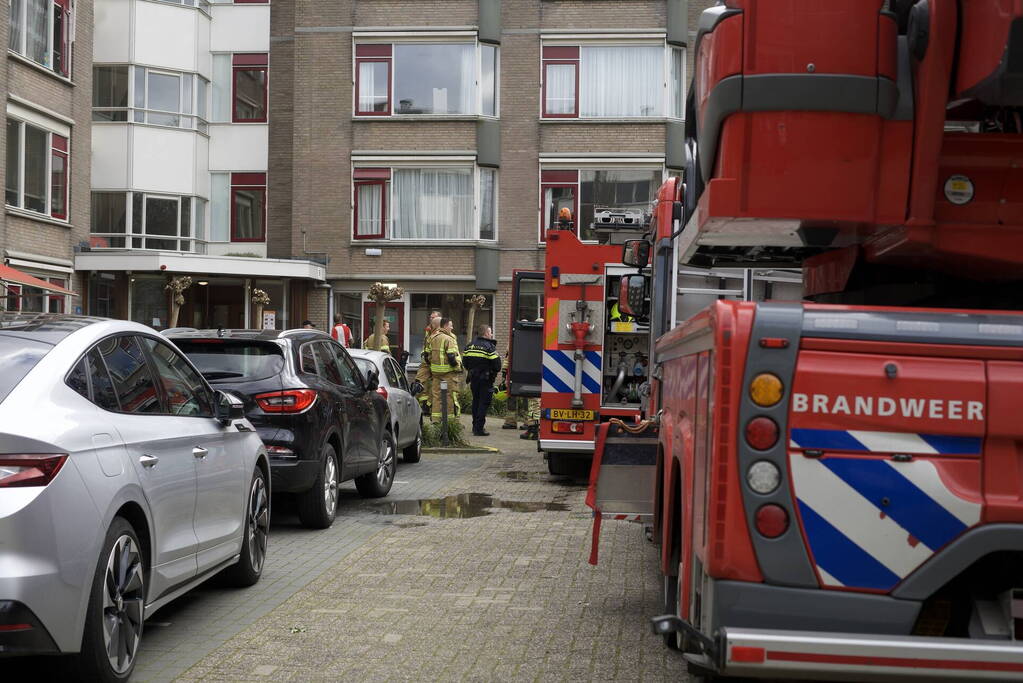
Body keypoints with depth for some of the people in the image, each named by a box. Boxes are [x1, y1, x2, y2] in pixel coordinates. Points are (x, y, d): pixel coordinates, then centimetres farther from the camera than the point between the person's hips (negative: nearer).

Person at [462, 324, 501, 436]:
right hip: (486, 379, -6)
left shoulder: (469, 346, 7)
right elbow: (496, 364, -15)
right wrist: (495, 371, 5)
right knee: (484, 403, -2)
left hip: (474, 378, 6)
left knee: (476, 401, 18)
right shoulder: (489, 347, -13)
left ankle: (475, 426, 25)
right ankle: (479, 428, -6)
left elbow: (465, 361, 12)